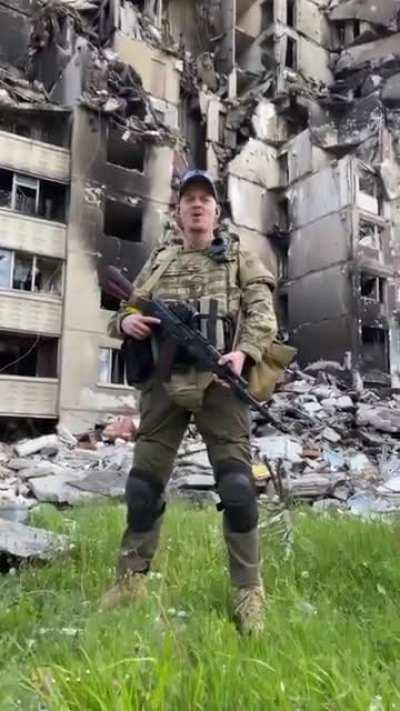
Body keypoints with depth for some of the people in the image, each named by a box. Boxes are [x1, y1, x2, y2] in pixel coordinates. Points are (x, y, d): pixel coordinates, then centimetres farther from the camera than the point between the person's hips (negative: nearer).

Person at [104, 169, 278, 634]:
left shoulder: (240, 258, 15)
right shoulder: (157, 262, 22)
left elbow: (262, 313, 3)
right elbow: (127, 310, 21)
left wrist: (244, 351, -17)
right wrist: (126, 322, -4)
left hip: (218, 381, -3)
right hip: (163, 382, 3)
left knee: (237, 483, -9)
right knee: (143, 482, 5)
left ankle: (249, 590, 5)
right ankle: (131, 578, 21)